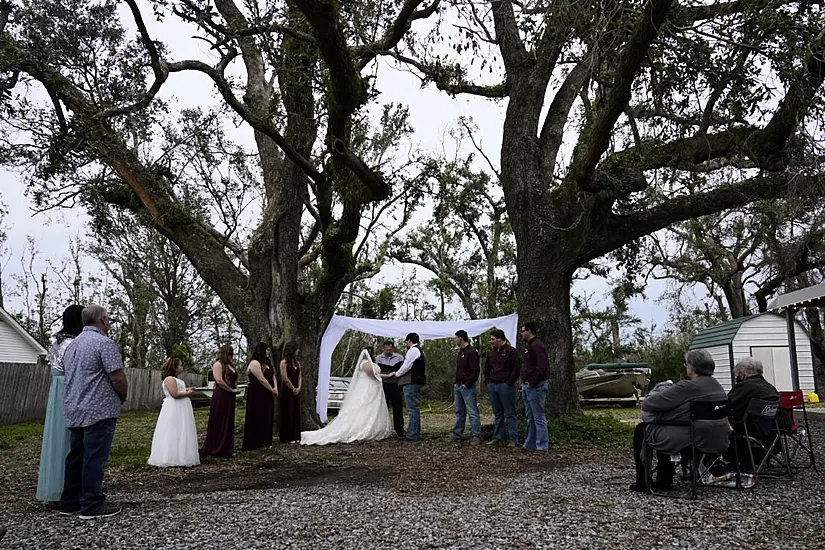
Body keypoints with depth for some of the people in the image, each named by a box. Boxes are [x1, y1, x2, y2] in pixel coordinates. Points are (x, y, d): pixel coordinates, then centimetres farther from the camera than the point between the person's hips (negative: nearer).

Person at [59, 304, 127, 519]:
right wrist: (123, 397, 1)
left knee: (76, 456, 14)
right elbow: (118, 378, -18)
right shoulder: (104, 343, -12)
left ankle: (69, 503, 20)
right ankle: (91, 506, 0)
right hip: (99, 411, -8)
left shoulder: (72, 345, 15)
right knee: (95, 458, -4)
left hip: (74, 411, 8)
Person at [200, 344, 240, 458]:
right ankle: (214, 450, 7)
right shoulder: (218, 364, -9)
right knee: (218, 424, -2)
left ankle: (226, 450, 18)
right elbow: (219, 381, -21)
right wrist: (232, 390, -13)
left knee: (228, 424, 11)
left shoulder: (229, 365, 17)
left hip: (229, 398, 9)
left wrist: (236, 388, 5)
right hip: (220, 397, -9)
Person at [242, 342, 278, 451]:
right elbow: (262, 380, -19)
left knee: (267, 418, 11)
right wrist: (272, 389, -9)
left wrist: (275, 388, -3)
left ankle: (265, 441, 19)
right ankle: (253, 444, 3)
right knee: (256, 418, -4)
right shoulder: (255, 363, -14)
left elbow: (273, 375, 13)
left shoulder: (266, 363, 16)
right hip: (257, 395, -9)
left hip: (267, 395, 9)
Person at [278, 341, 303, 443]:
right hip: (287, 392, -7)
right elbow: (285, 378, -15)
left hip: (296, 392, 7)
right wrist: (293, 389, -8)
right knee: (287, 414, -2)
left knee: (296, 413, 9)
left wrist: (299, 388, -4)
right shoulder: (284, 362, -11)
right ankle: (286, 438, 4)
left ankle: (295, 436, 16)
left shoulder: (297, 362, 12)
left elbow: (299, 376, 11)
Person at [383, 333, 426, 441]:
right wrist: (397, 373, 20)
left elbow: (406, 366, -13)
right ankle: (416, 433, 19)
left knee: (412, 409, -10)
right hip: (417, 382, 11)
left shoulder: (413, 350, -10)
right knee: (414, 409, 14)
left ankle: (412, 435, -10)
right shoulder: (419, 350, 21)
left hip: (411, 383, -11)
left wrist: (396, 374, 3)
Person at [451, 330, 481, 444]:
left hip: (468, 387, -9)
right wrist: (457, 382, 11)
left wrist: (467, 384, -17)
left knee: (472, 412, -6)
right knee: (459, 412, 14)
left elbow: (475, 371, -18)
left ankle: (476, 436, -3)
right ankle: (456, 434, 21)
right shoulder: (460, 352, 17)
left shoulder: (471, 352, -13)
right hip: (458, 386, 9)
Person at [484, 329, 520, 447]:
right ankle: (497, 437, 19)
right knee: (497, 414, 12)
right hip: (492, 386, 7)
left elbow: (516, 369, -10)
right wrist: (487, 383, 12)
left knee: (510, 414, -2)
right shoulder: (491, 352, 14)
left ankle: (513, 439, 2)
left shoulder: (511, 351, -7)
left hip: (505, 386, -7)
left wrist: (509, 383, -13)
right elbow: (486, 368, 23)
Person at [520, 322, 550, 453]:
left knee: (538, 417, -5)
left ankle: (542, 447, 0)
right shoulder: (529, 346, 18)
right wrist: (525, 383, 15)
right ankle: (530, 445, 22)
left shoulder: (537, 346, -15)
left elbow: (542, 367, -23)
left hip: (536, 387, -11)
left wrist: (532, 382, -20)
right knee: (530, 418, 15)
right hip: (527, 386, 11)